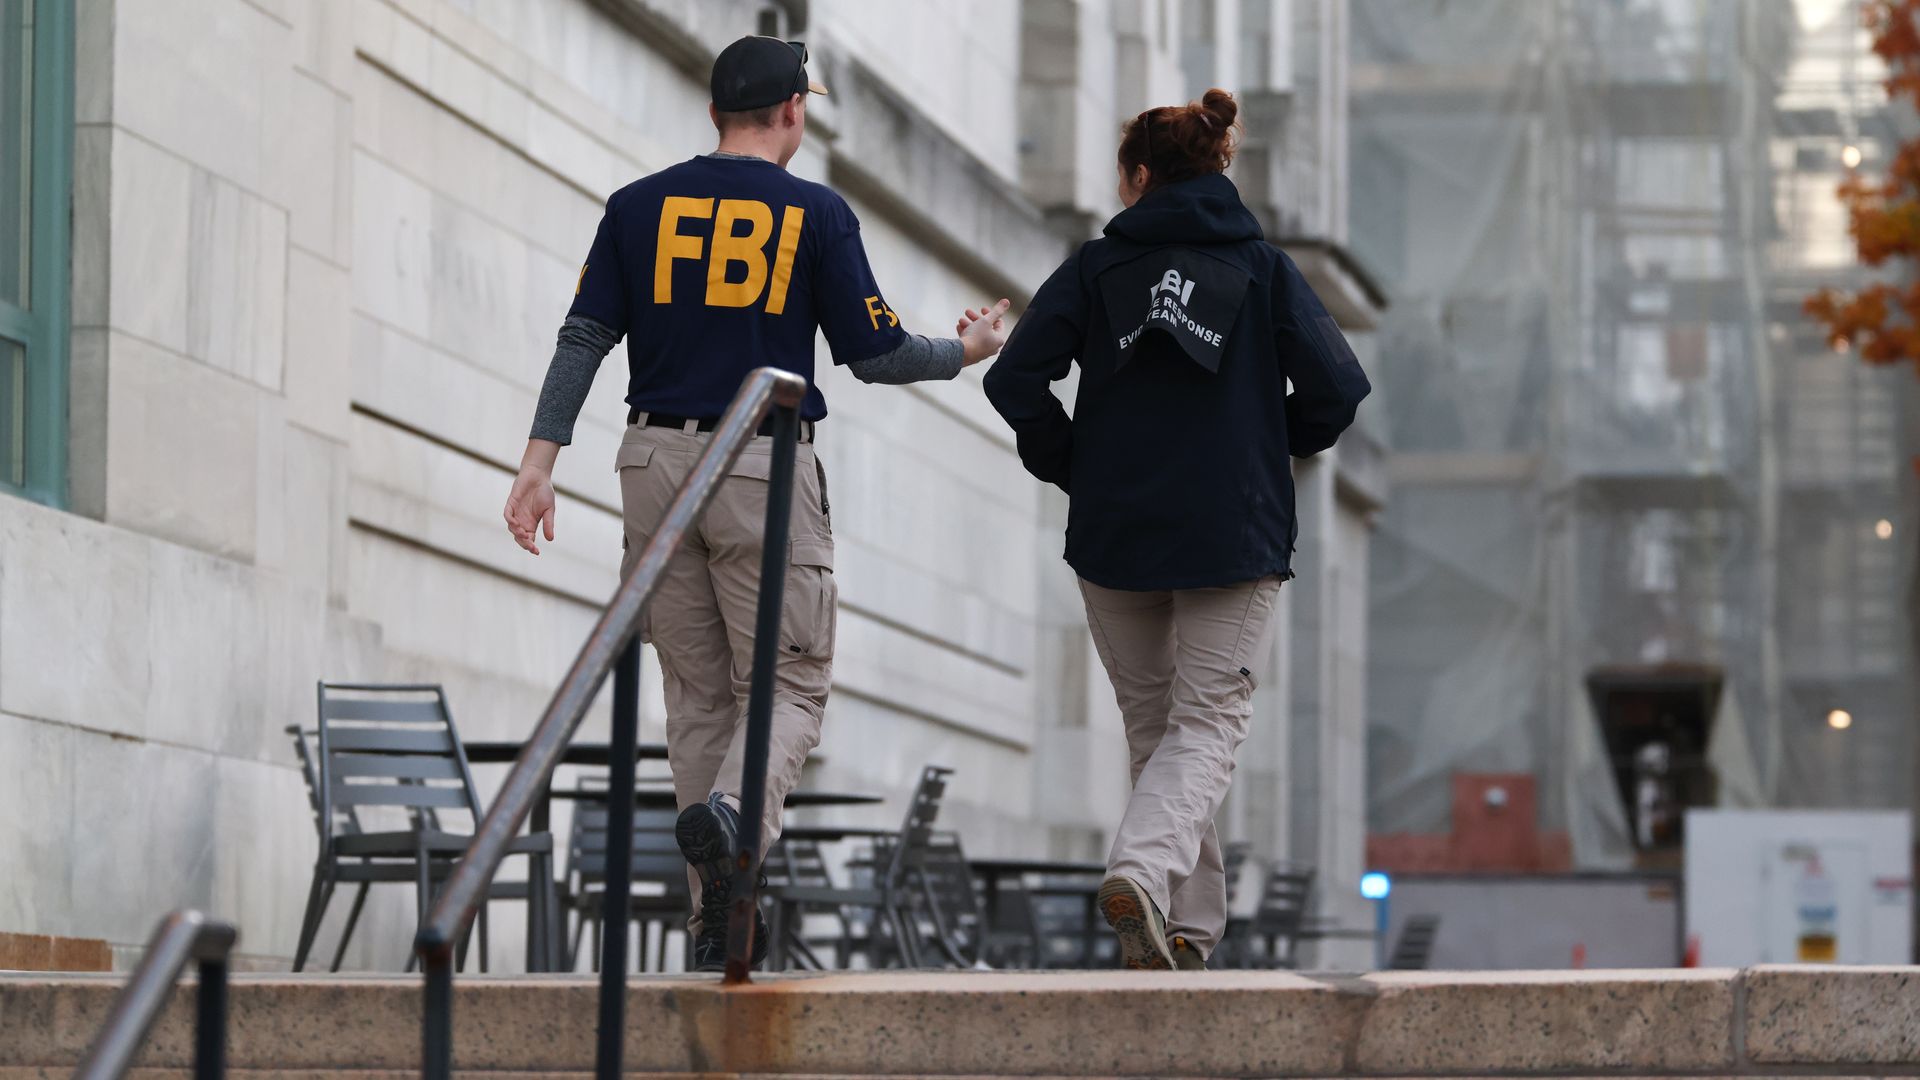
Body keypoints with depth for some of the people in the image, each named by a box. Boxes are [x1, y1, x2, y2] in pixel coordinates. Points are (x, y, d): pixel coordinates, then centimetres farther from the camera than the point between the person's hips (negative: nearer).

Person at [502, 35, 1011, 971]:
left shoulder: (639, 205, 6)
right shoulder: (817, 214, -2)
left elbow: (583, 338, -1)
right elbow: (873, 355, -1)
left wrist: (541, 459, -3)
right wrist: (968, 352, 17)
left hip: (656, 469, 3)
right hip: (766, 472, -3)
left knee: (698, 692, 9)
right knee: (791, 681, 4)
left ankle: (718, 924, 6)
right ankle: (732, 810, -28)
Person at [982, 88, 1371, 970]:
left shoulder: (1096, 269, 2)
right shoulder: (1264, 269, 2)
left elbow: (1015, 381, -8)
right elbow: (1336, 386, -7)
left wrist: (1068, 466, 6)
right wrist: (1276, 445, 12)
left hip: (1113, 535, 1)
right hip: (1236, 535, -1)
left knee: (1150, 723, 14)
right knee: (1207, 722, 1)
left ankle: (1188, 923, 16)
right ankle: (1144, 868, -25)